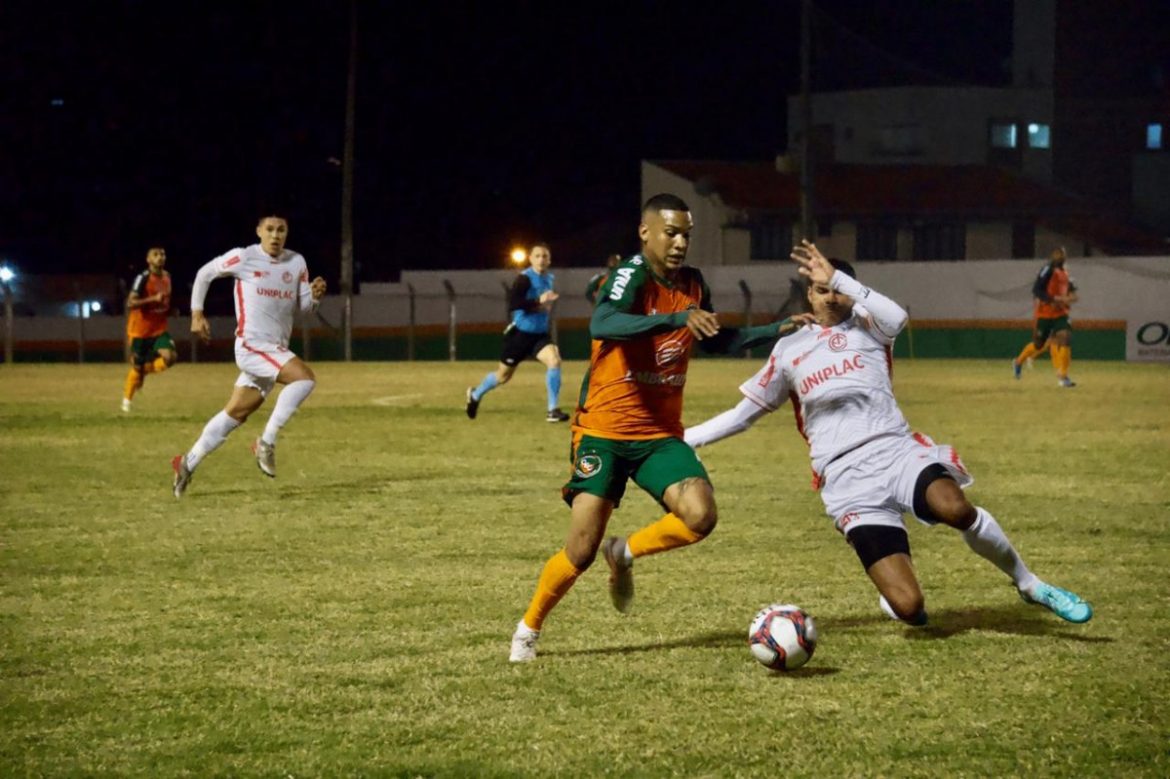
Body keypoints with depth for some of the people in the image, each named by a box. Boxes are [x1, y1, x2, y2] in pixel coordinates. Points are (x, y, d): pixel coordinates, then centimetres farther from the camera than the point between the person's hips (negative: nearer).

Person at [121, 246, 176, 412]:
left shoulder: (167, 277, 5)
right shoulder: (143, 278, -18)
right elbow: (130, 303, -27)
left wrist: (169, 310, 8)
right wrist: (153, 299, -34)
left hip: (159, 329, 5)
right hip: (140, 330, -5)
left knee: (170, 357, -18)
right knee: (137, 366, 3)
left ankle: (145, 370, 13)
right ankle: (127, 400, 27)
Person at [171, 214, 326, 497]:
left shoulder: (296, 263, 7)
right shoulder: (244, 258, -7)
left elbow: (303, 305, 12)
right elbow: (205, 274, 5)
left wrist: (315, 295, -10)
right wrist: (197, 313, 0)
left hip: (276, 349, 6)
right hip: (252, 346, -6)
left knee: (236, 412, 10)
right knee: (304, 377, -26)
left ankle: (188, 463, 22)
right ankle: (266, 443, -18)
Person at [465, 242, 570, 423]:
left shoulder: (549, 279, 5)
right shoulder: (525, 279, -19)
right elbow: (512, 303, -33)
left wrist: (548, 302, 3)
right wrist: (538, 301, -38)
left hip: (539, 333, 5)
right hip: (520, 333, -5)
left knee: (555, 361, -21)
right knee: (503, 375, 10)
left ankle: (553, 410, -16)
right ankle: (475, 395, 39)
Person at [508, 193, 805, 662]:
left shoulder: (693, 285, 5)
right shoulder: (633, 275, -15)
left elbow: (716, 342, 24)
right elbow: (601, 326, -37)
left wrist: (779, 331, 15)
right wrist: (677, 319, -46)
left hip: (661, 434, 5)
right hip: (605, 432, -5)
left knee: (700, 517, -20)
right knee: (581, 552, -8)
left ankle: (625, 554, 9)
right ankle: (528, 630, 17)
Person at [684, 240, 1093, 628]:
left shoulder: (865, 327, 9)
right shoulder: (789, 351, 14)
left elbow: (896, 317, -16)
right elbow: (742, 414, 19)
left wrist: (837, 279, -17)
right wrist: (679, 439, 13)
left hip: (897, 451, 0)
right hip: (848, 480, 0)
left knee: (955, 508, -37)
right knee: (908, 608, -16)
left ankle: (1030, 584, -12)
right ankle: (892, 597, 25)